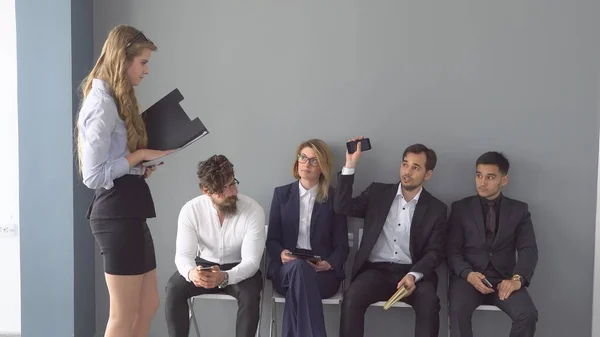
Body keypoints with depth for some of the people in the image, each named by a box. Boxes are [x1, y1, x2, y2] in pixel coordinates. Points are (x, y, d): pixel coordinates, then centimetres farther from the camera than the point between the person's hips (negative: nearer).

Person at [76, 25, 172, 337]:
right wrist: (139, 155, -13)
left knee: (148, 307, 16)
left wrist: (141, 167, 2)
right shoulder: (102, 104, -15)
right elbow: (94, 175, -20)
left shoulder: (115, 100, 16)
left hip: (128, 210, 10)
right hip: (117, 212, -10)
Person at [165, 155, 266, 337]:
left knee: (250, 295, -33)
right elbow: (183, 254, -20)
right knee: (173, 289, -25)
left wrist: (224, 277, -46)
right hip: (204, 264, 2)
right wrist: (191, 272, -45)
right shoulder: (190, 210, -17)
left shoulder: (254, 211, -23)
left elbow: (251, 260, -25)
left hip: (239, 268, -2)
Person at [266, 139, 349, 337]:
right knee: (299, 266, -37)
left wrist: (330, 264, -16)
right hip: (286, 270, 1)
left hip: (324, 273, -1)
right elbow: (272, 239, 9)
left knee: (297, 287, -37)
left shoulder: (334, 198, 8)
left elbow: (342, 245, 5)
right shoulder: (282, 194, 12)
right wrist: (281, 253, -14)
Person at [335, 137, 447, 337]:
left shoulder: (436, 209, 6)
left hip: (413, 272, 0)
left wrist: (414, 275, -19)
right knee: (352, 298, -29)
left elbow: (435, 252, 0)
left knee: (429, 303, -31)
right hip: (376, 270, 1)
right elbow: (342, 207, -2)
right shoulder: (378, 192, 9)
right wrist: (350, 165, -8)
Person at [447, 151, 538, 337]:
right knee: (458, 311, -33)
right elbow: (453, 251, 2)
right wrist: (468, 274, -19)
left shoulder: (519, 210, 10)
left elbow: (529, 250, -2)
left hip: (504, 278, 1)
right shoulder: (460, 208, 8)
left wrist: (517, 278, -22)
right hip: (468, 277, -1)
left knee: (528, 315, -28)